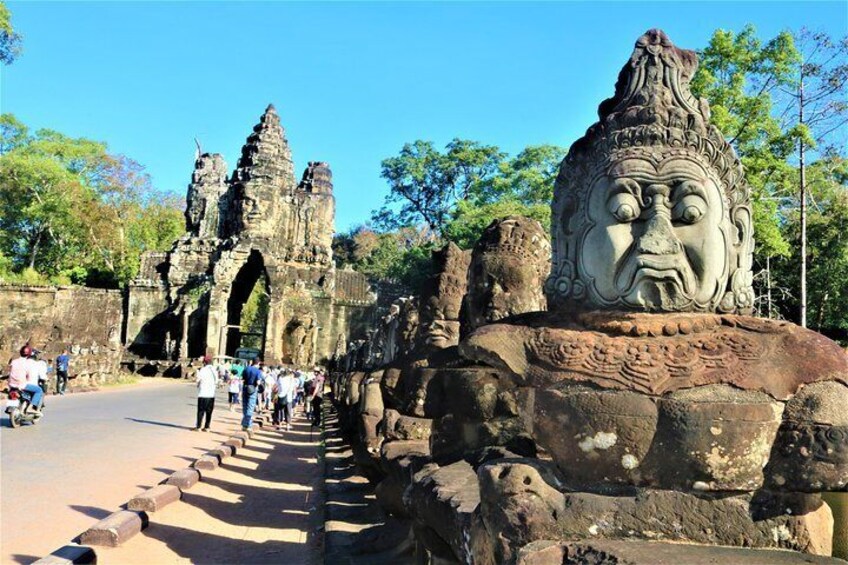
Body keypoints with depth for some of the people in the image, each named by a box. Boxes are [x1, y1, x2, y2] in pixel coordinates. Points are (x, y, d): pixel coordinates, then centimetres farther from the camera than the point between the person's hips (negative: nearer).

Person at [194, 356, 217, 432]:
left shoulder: (203, 370, -8)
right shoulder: (214, 370, 9)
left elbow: (197, 380, -12)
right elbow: (216, 382, 15)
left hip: (203, 394, -5)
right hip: (211, 394, 5)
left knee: (201, 411, -1)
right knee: (209, 412, 8)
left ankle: (198, 427, 0)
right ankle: (207, 427, 9)